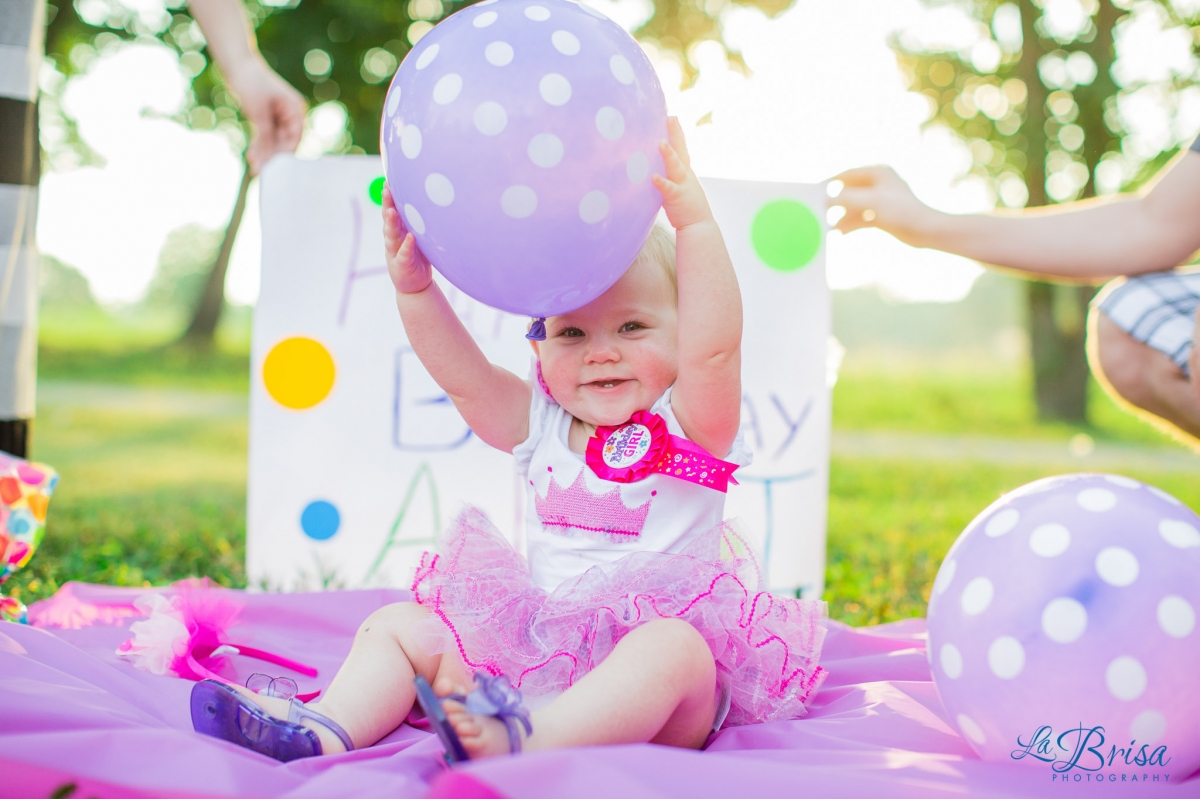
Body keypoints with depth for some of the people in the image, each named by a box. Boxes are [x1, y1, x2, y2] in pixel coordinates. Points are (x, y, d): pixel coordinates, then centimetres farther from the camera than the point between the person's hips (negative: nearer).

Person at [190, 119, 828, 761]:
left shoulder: (691, 428, -3)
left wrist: (693, 221, -29)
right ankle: (328, 730, -19)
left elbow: (713, 346, -21)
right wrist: (415, 289, -15)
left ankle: (529, 736, -55)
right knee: (397, 624, 1)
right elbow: (463, 377, -1)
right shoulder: (543, 426, 10)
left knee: (673, 648, -38)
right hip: (535, 649, 5)